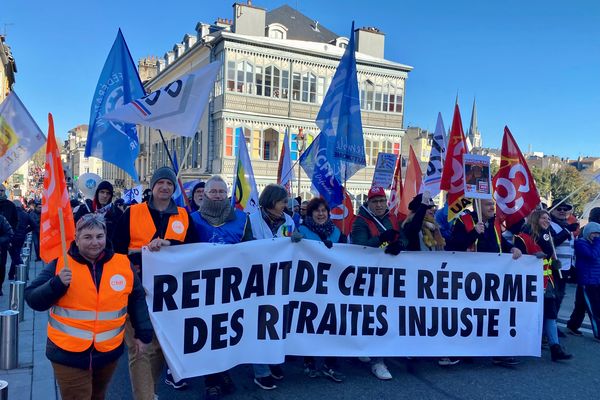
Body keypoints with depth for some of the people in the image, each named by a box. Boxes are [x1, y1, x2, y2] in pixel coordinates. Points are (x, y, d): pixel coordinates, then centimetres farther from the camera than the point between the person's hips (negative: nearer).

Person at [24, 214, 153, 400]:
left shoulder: (123, 264, -2)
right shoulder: (60, 264, -7)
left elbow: (137, 299, 9)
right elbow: (32, 300, -8)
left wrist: (143, 334, 8)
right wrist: (57, 283, -25)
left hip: (109, 352, 3)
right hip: (69, 354, -2)